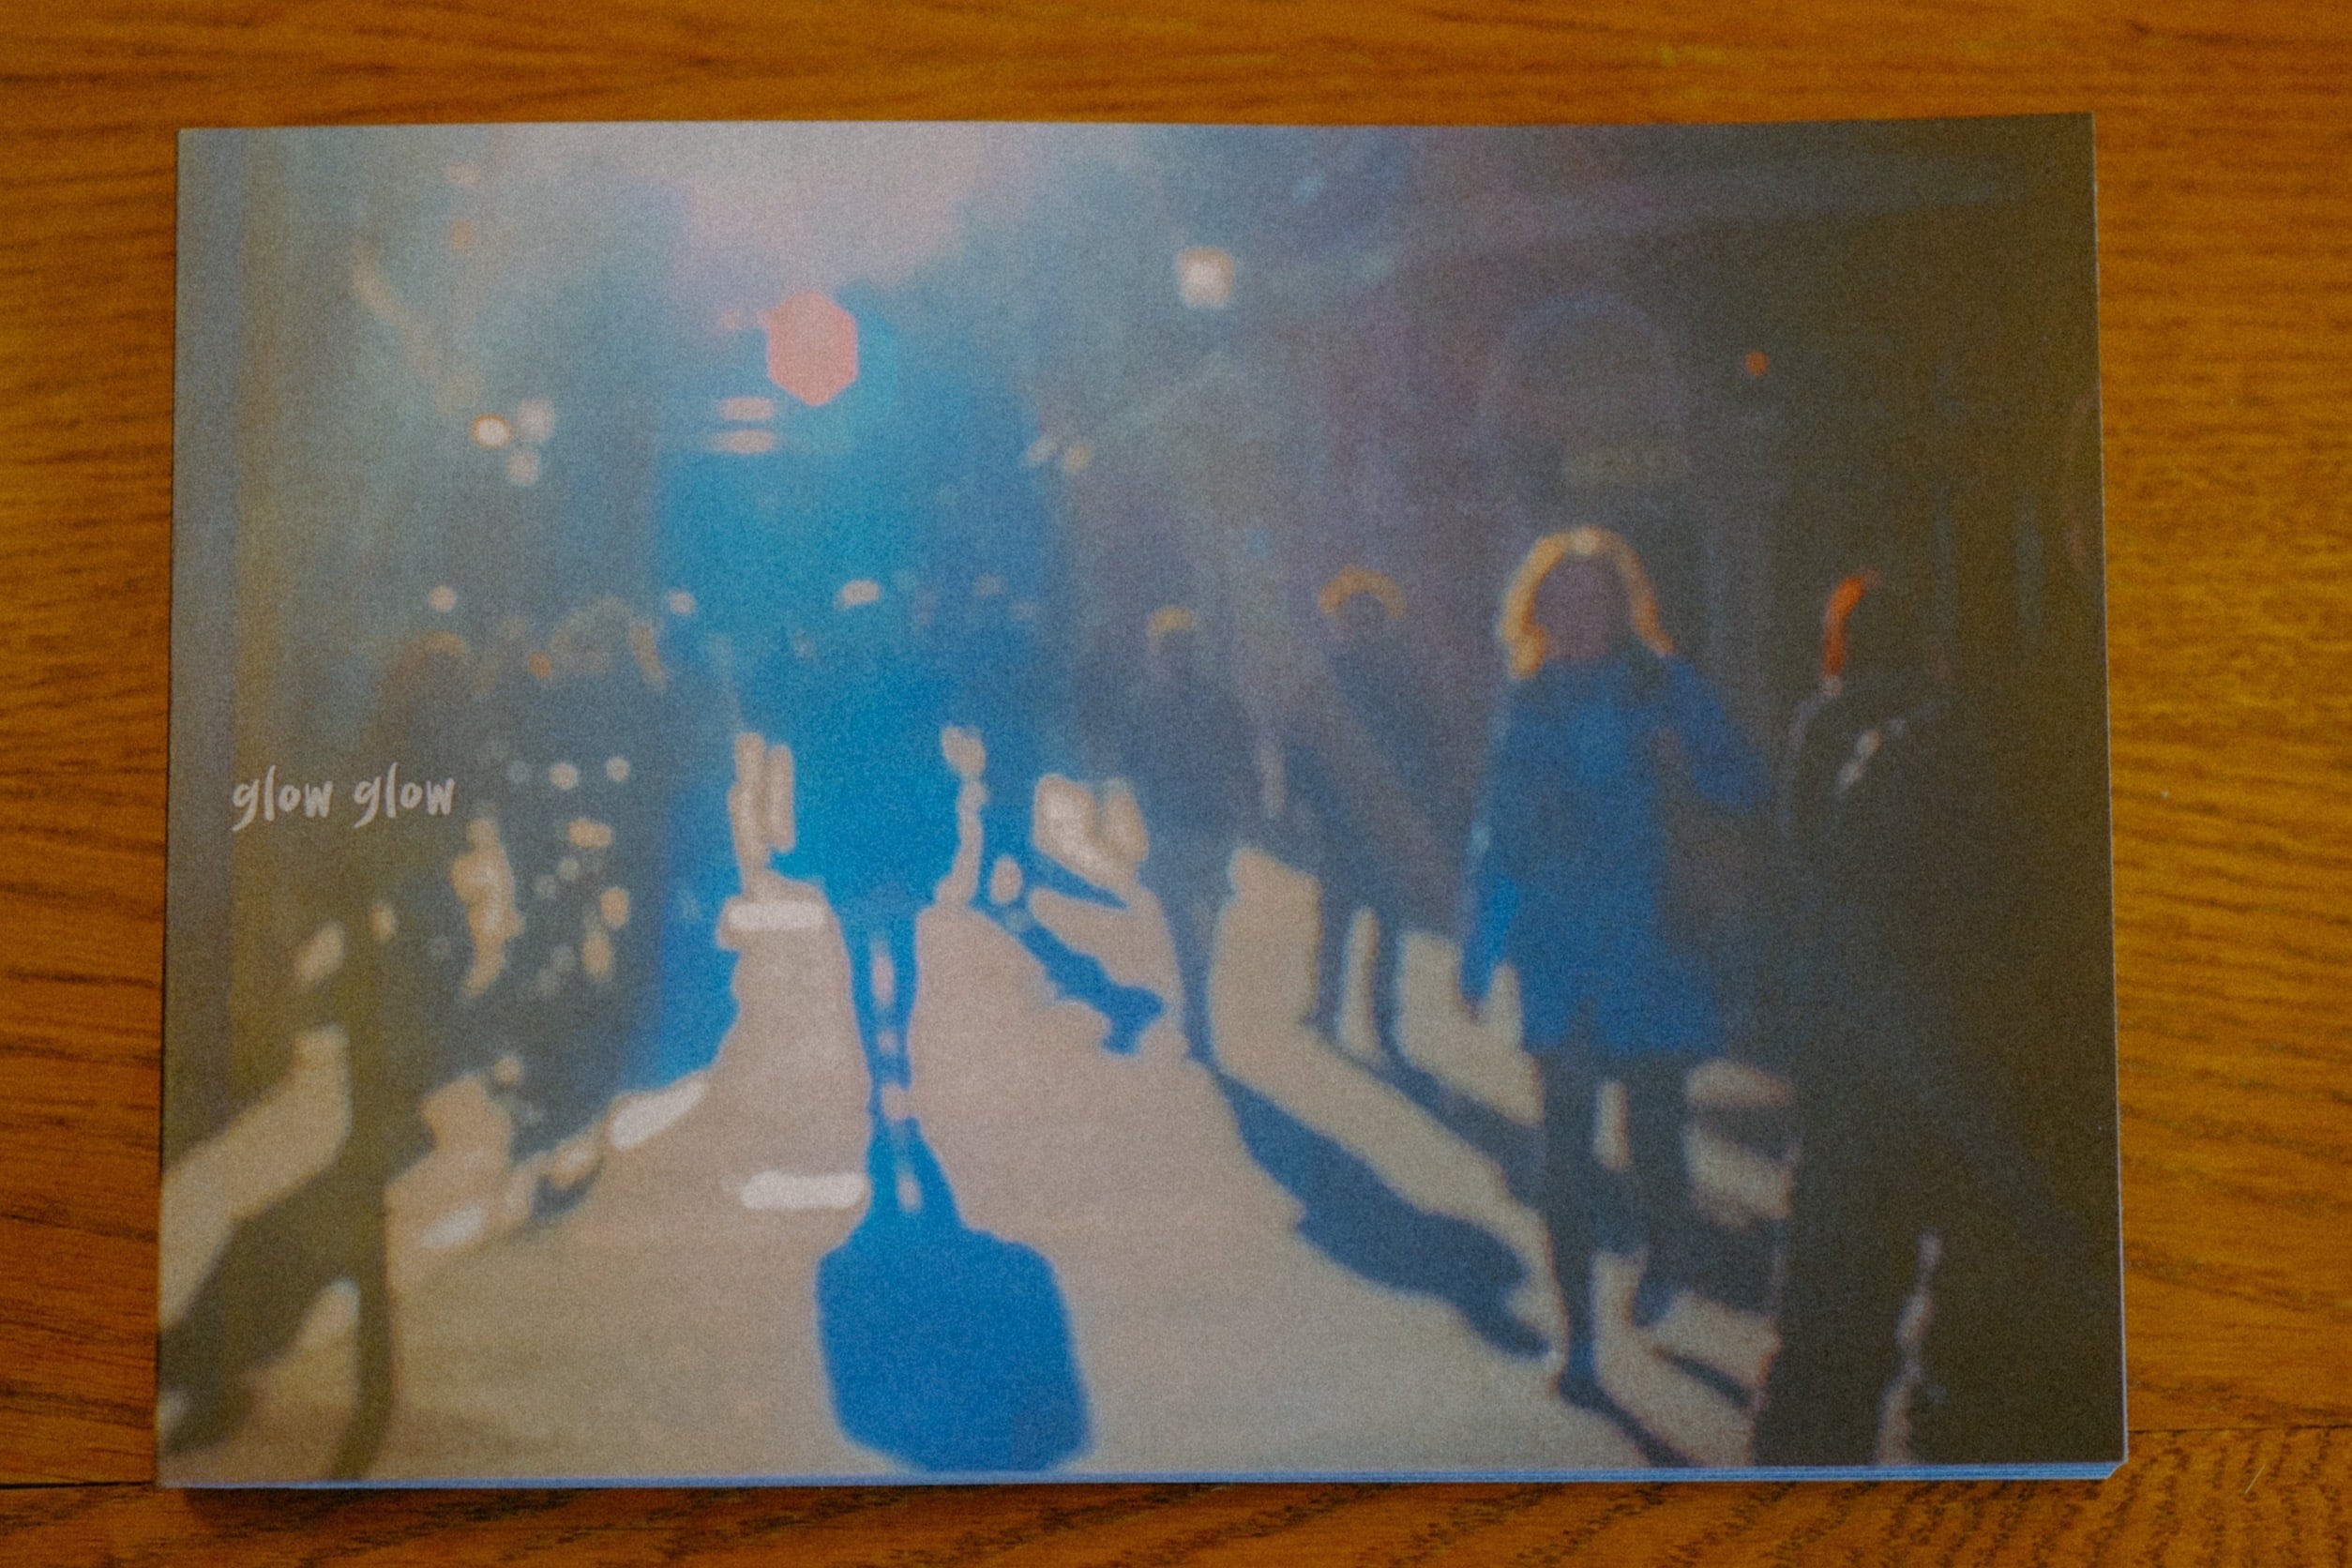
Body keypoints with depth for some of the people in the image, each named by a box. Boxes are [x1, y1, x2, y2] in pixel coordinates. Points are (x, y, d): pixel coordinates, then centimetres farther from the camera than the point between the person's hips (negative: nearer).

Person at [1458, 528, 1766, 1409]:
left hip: (1650, 944, -1)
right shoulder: (1528, 704, 8)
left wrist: (1689, 760, -22)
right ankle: (1579, 1335, 7)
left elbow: (1746, 791, -1)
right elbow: (1496, 835, 11)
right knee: (1565, 1137, -2)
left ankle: (1663, 1250, 39)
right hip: (1558, 956, 1)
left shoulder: (1666, 689, 2)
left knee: (1654, 1119, 6)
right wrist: (1479, 955, 10)